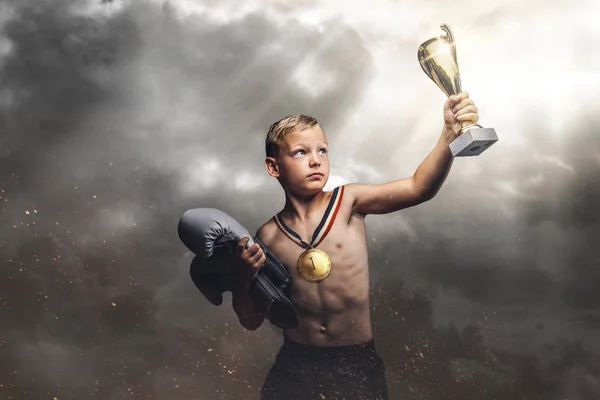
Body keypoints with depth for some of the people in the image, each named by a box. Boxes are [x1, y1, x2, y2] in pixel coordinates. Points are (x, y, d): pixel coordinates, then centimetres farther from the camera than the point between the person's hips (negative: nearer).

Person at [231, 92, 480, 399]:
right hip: (295, 367, 1)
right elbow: (251, 321, 4)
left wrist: (451, 133, -34)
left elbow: (418, 188, -20)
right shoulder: (268, 236, -2)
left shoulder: (349, 202, -5)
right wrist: (242, 276, -14)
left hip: (357, 364, -1)